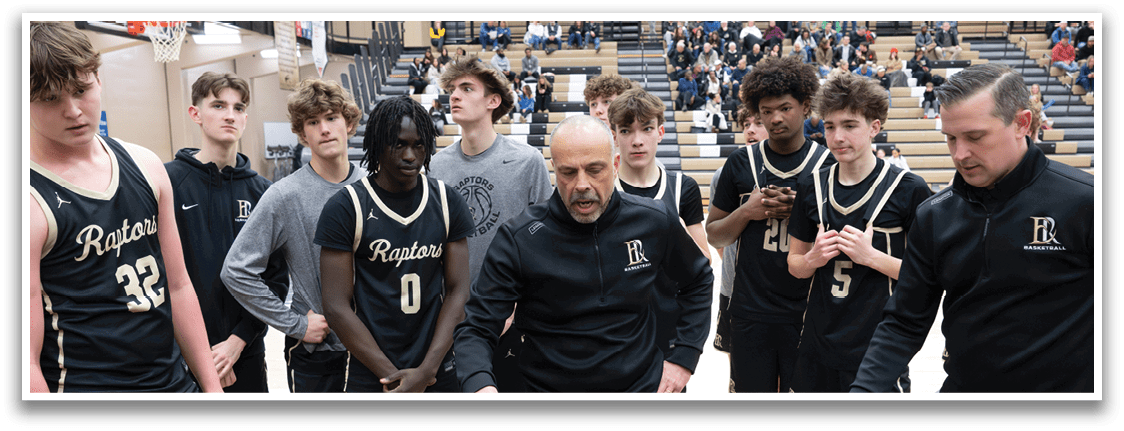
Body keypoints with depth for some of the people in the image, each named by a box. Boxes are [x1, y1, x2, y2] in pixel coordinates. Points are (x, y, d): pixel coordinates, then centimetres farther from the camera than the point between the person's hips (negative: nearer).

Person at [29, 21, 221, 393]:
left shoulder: (144, 166, 4)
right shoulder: (32, 201, -16)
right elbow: (27, 362, -17)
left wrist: (211, 386, 9)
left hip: (175, 380, 6)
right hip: (84, 387, -5)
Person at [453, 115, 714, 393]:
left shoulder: (654, 222, -8)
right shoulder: (518, 239, -17)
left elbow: (699, 281, 10)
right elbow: (475, 329, -16)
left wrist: (684, 359, 1)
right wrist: (480, 385, -36)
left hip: (643, 386, 2)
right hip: (548, 388, -1)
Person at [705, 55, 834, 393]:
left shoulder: (828, 163, 0)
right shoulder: (741, 163, 5)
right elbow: (713, 237, 10)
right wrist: (747, 212, -8)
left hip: (806, 314, -1)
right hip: (750, 314, 2)